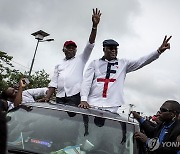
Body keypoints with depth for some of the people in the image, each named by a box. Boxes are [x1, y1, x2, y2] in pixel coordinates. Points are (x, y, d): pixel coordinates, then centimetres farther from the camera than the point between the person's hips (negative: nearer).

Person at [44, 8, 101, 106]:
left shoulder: (80, 59, 14)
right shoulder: (59, 65, 23)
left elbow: (90, 44, 2)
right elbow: (53, 83, 18)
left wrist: (94, 25, -9)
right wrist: (47, 98, 4)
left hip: (75, 95, -3)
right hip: (60, 97, 4)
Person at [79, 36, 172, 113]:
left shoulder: (123, 64, 14)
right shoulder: (95, 63, 11)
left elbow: (141, 62, 4)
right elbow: (87, 81, 2)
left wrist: (159, 51, -9)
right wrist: (83, 100, -13)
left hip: (111, 108, 1)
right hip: (92, 104, 0)